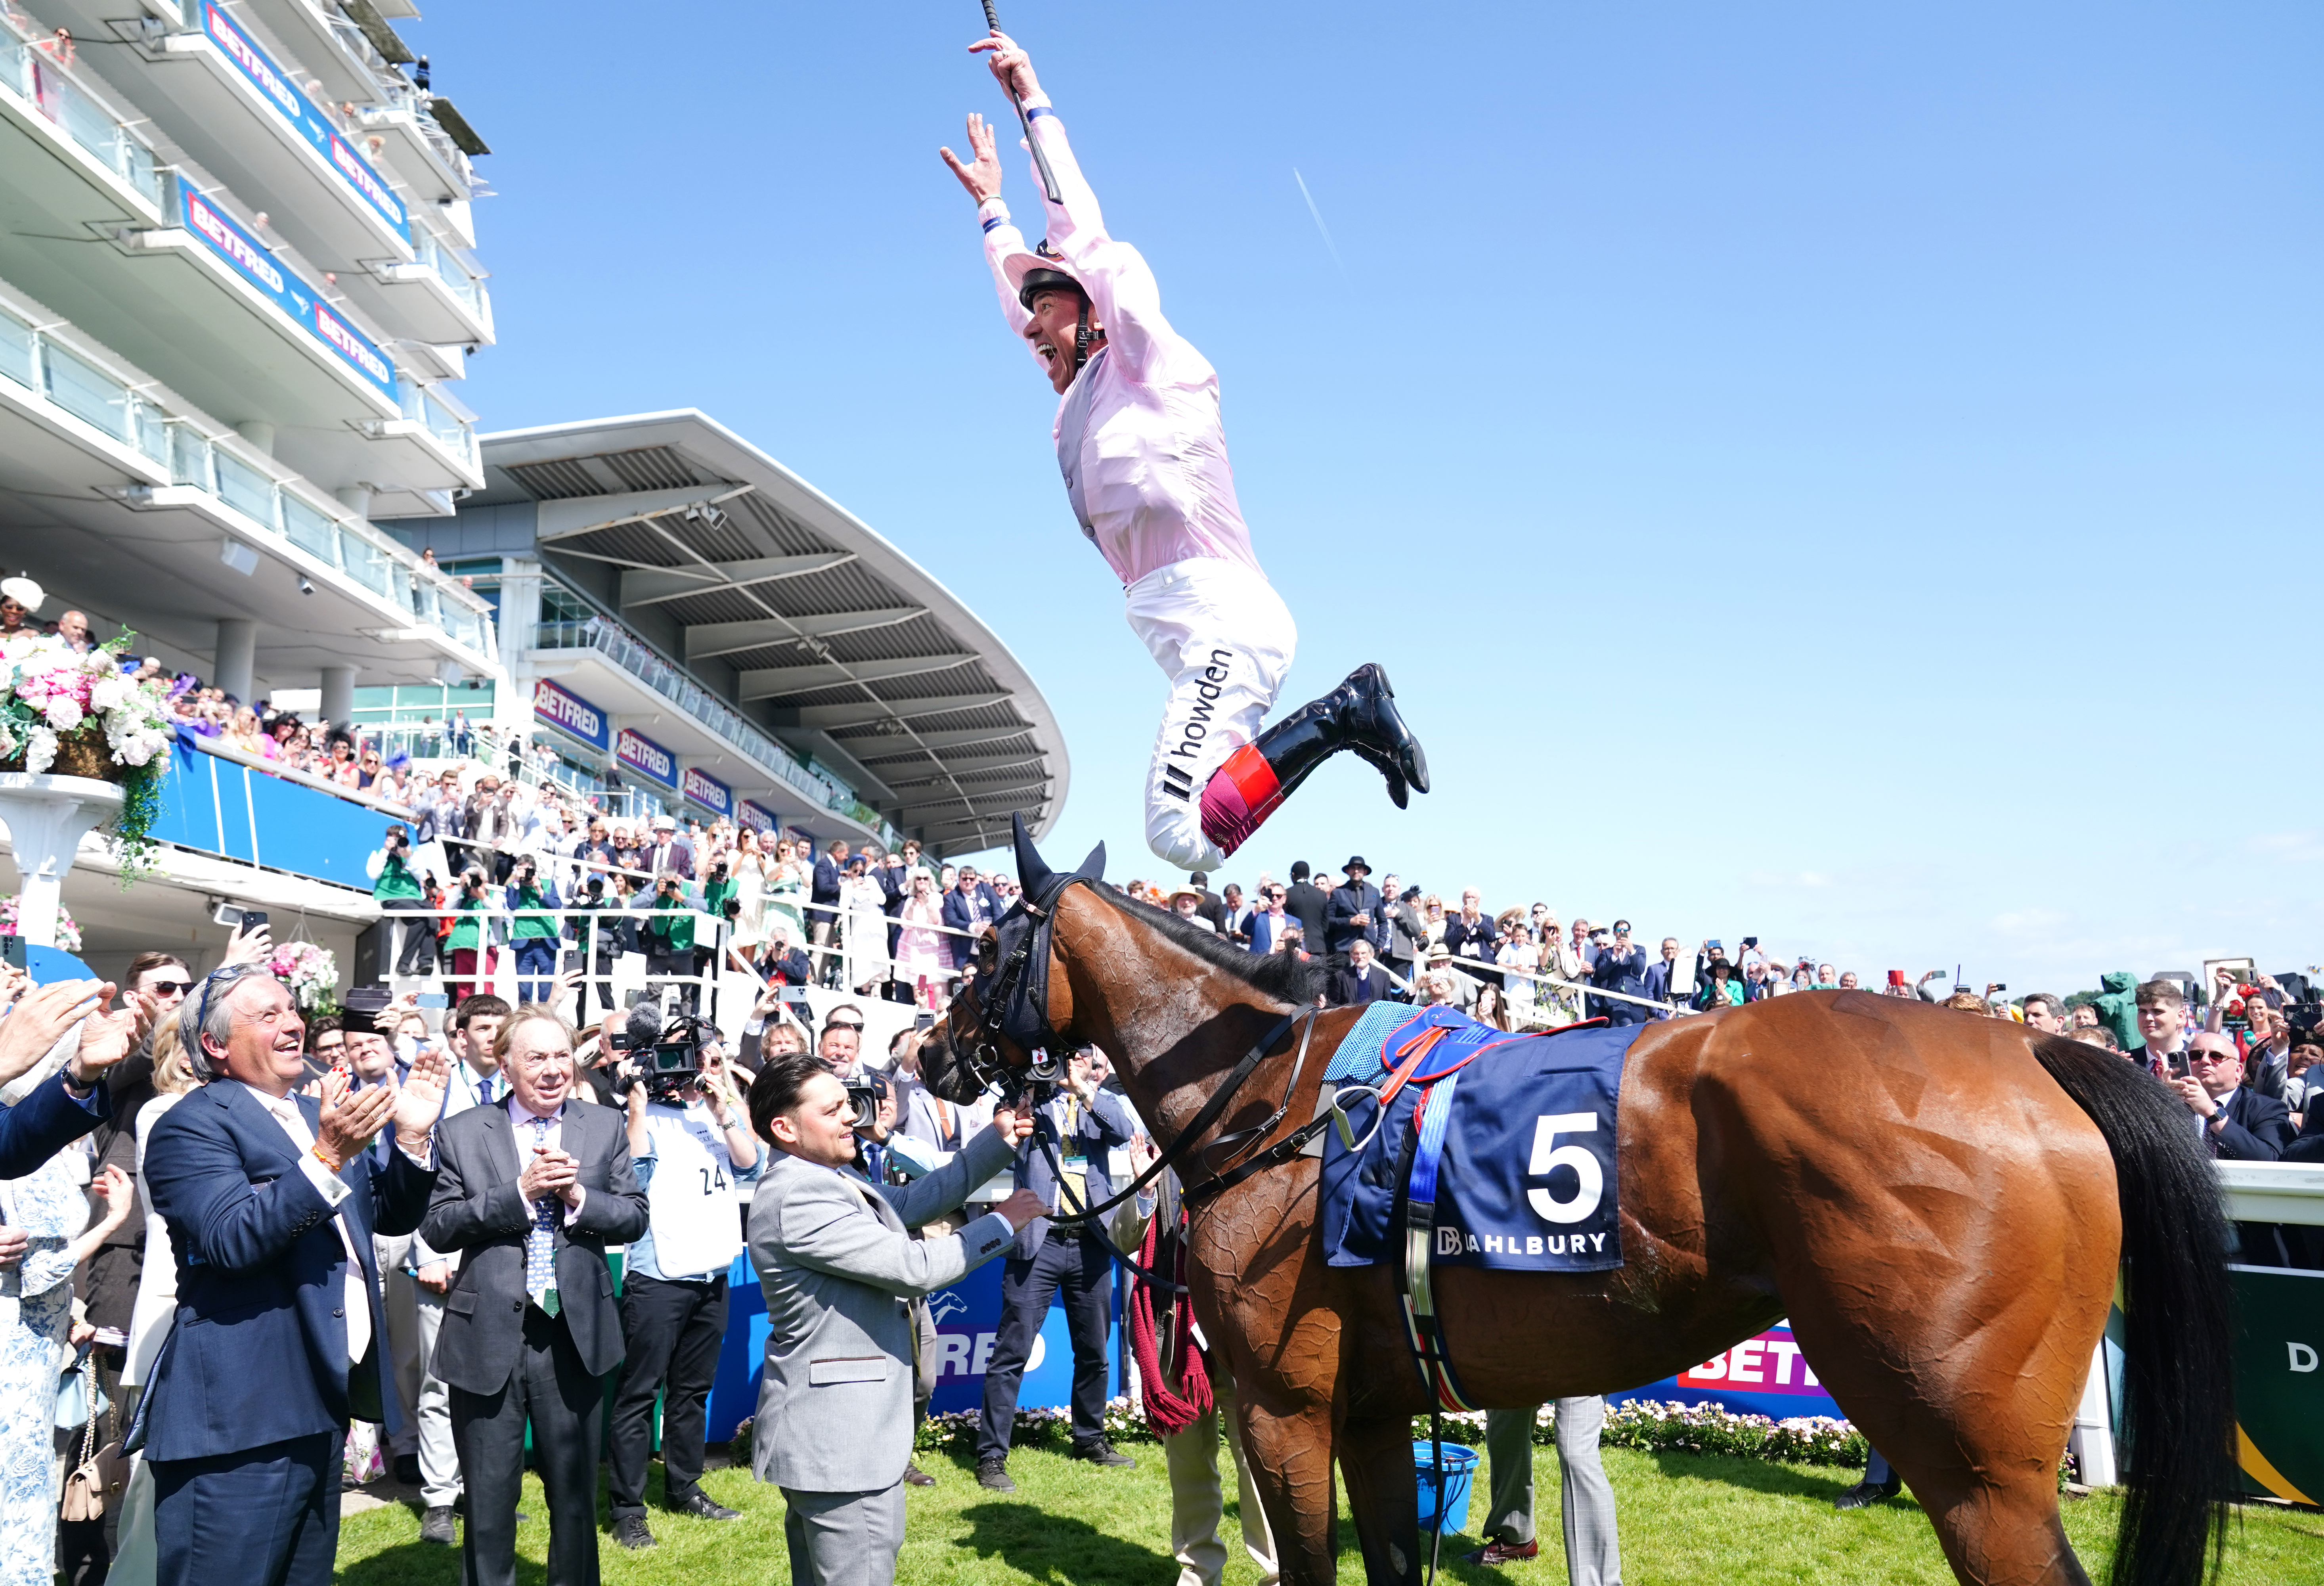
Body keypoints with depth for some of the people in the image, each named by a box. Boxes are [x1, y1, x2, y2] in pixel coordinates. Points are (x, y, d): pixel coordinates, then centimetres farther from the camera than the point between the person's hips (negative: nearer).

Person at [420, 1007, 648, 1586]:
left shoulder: (606, 1127, 4)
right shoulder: (462, 1133, 0)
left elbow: (634, 1217, 2)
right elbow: (437, 1228, -7)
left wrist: (578, 1197, -15)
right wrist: (520, 1192, -18)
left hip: (576, 1334, 1)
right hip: (488, 1337, -1)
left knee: (575, 1493, 15)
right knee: (489, 1497, 12)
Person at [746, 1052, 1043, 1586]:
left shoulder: (828, 1178, 7)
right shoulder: (797, 1198, -24)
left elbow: (914, 1200, 10)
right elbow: (915, 1268, -23)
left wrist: (999, 1141, 4)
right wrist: (1002, 1223, -10)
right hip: (837, 1438, -11)